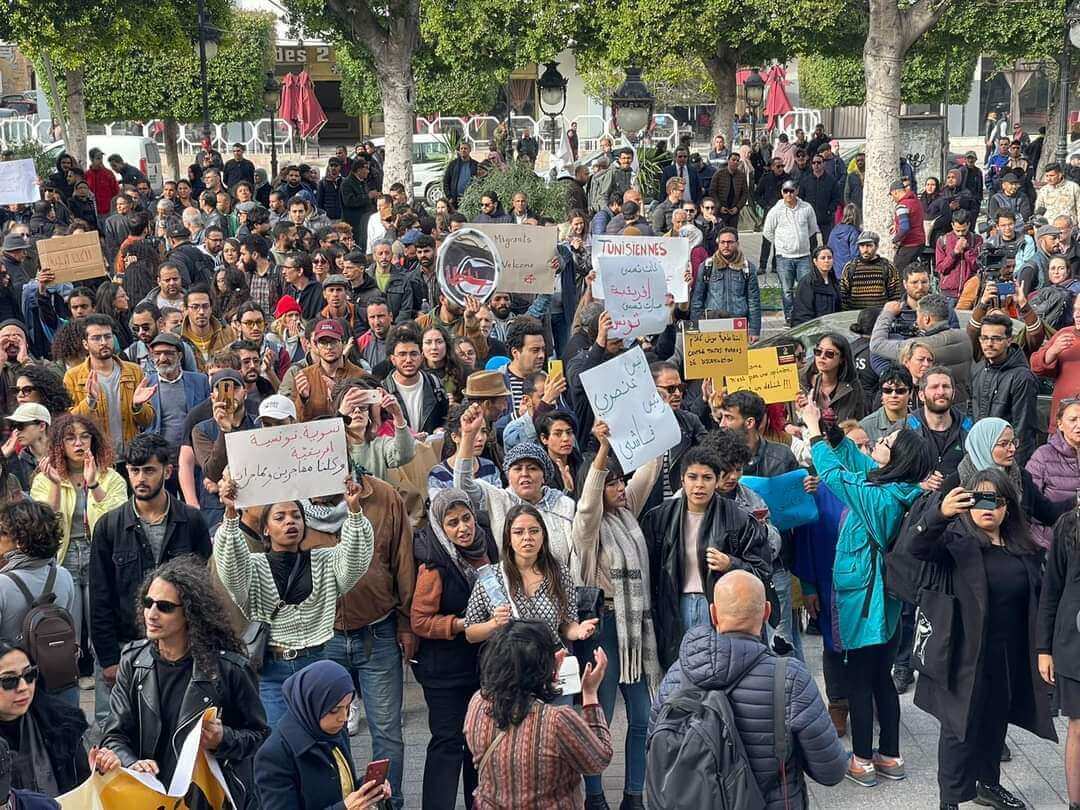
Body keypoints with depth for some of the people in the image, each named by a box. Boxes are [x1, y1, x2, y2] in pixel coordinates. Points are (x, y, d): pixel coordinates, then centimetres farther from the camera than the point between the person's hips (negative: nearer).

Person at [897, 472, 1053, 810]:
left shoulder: (1024, 548, 7)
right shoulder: (957, 539, -10)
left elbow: (1037, 599, 12)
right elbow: (914, 545, -29)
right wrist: (939, 513, -47)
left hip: (1012, 656, 6)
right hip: (968, 656, -5)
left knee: (996, 722, 20)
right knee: (961, 726, 2)